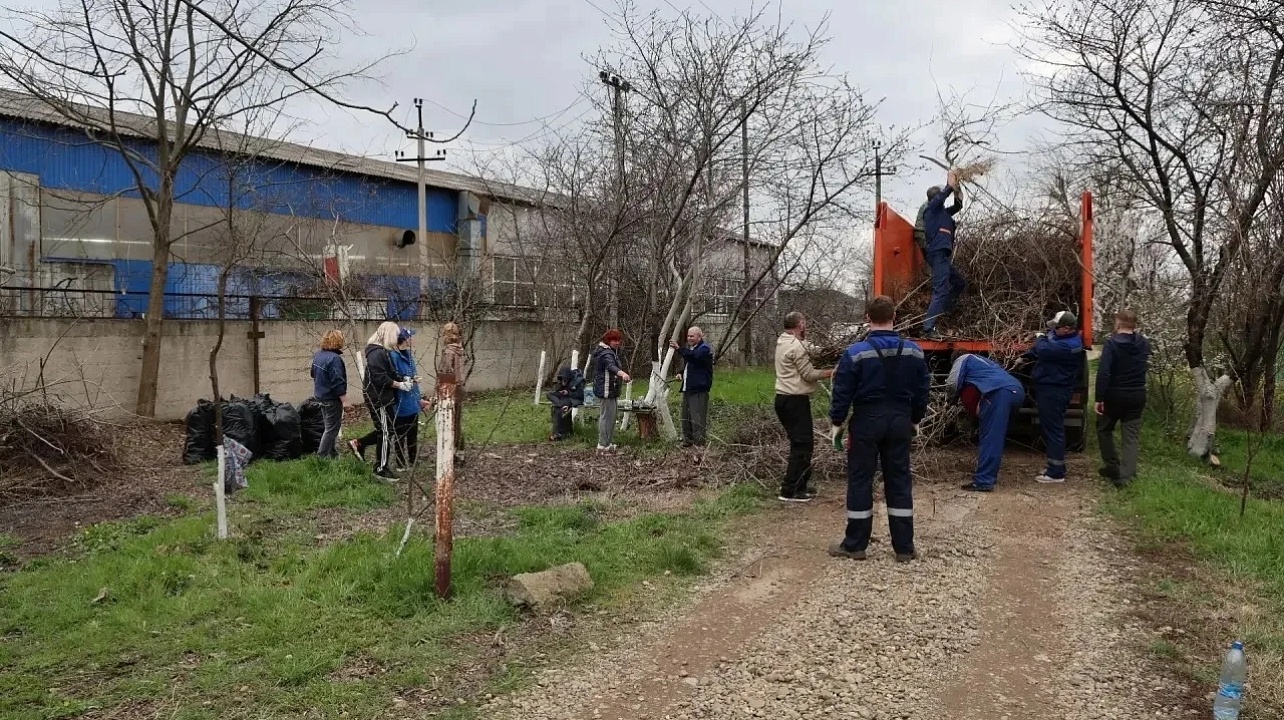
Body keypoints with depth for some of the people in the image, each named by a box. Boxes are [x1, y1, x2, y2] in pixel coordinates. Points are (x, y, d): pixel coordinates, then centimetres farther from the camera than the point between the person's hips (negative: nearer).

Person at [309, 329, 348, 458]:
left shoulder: (318, 355, 5)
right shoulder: (334, 358, -23)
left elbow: (313, 373, 19)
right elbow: (337, 381, -25)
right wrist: (343, 396, -18)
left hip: (321, 395, 9)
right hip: (332, 398, -9)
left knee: (330, 426, 20)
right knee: (332, 428, 0)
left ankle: (332, 454, 28)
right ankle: (322, 456, 0)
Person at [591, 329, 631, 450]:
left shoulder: (611, 351, 14)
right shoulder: (607, 353, -20)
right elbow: (611, 366, -41)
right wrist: (621, 373, -57)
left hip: (610, 389, 11)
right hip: (606, 390, -11)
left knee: (607, 416, 18)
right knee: (608, 416, -9)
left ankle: (609, 442, 28)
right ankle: (603, 444, -6)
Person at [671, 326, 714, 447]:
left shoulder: (705, 348, -8)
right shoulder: (690, 349, 23)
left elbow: (694, 357, -29)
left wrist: (679, 349, -37)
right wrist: (682, 374, 15)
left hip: (699, 389, -10)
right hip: (687, 388, 10)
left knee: (697, 417, -14)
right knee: (686, 417, 11)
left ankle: (698, 443, -13)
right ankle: (687, 440, 18)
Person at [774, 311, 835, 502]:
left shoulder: (783, 342, 14)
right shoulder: (797, 346, -16)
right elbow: (809, 375, -16)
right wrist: (832, 372, -5)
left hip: (784, 398, 10)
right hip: (796, 401, -10)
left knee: (800, 443, 17)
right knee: (802, 445, -6)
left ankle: (800, 486, 23)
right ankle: (789, 491, -6)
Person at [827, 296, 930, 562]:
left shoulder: (856, 353, -12)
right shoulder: (914, 352, 1)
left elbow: (842, 392, -9)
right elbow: (922, 390, 9)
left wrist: (837, 421, 3)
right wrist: (915, 419, 21)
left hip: (867, 422, -3)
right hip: (900, 421, 4)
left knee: (860, 480, 5)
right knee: (899, 481, 9)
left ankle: (855, 545, 10)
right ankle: (904, 547, 13)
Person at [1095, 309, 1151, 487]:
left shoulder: (1112, 343, -15)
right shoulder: (1144, 344, 3)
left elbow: (1103, 372, -22)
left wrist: (1099, 398, -18)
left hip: (1114, 394, -4)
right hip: (1137, 395, 4)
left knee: (1104, 429, 17)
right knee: (1132, 435, 6)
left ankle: (1113, 468, 19)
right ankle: (1125, 475, 0)